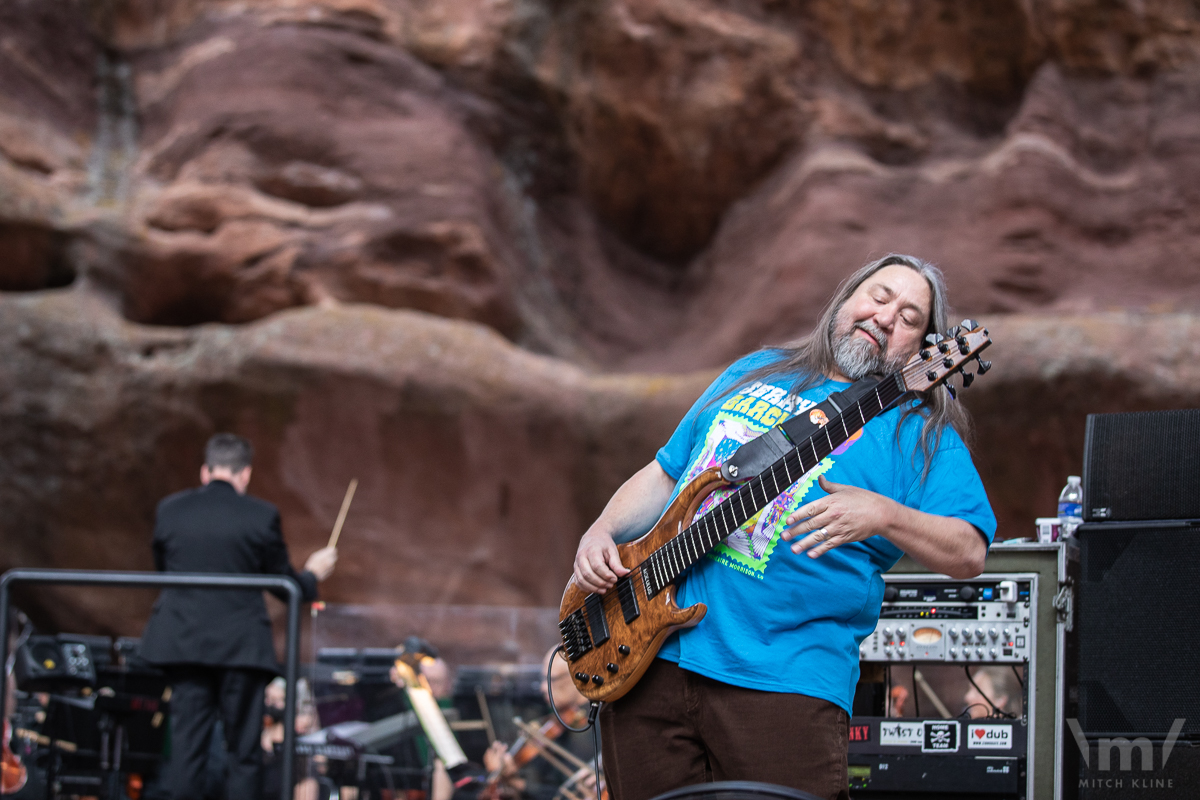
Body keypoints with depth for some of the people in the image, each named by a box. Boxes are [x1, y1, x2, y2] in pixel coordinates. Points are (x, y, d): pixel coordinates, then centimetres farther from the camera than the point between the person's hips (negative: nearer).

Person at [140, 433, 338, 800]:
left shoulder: (169, 509, 2)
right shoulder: (261, 515, -6)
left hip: (182, 642, 2)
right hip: (240, 644, -2)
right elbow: (285, 584, 3)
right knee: (244, 753, 5)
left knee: (186, 746, 6)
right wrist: (312, 573, 24)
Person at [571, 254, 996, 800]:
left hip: (784, 684, -4)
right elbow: (664, 474, 25)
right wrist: (601, 532, 8)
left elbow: (969, 554, -6)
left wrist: (884, 515, -23)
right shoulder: (753, 373, 20)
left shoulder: (920, 431, 4)